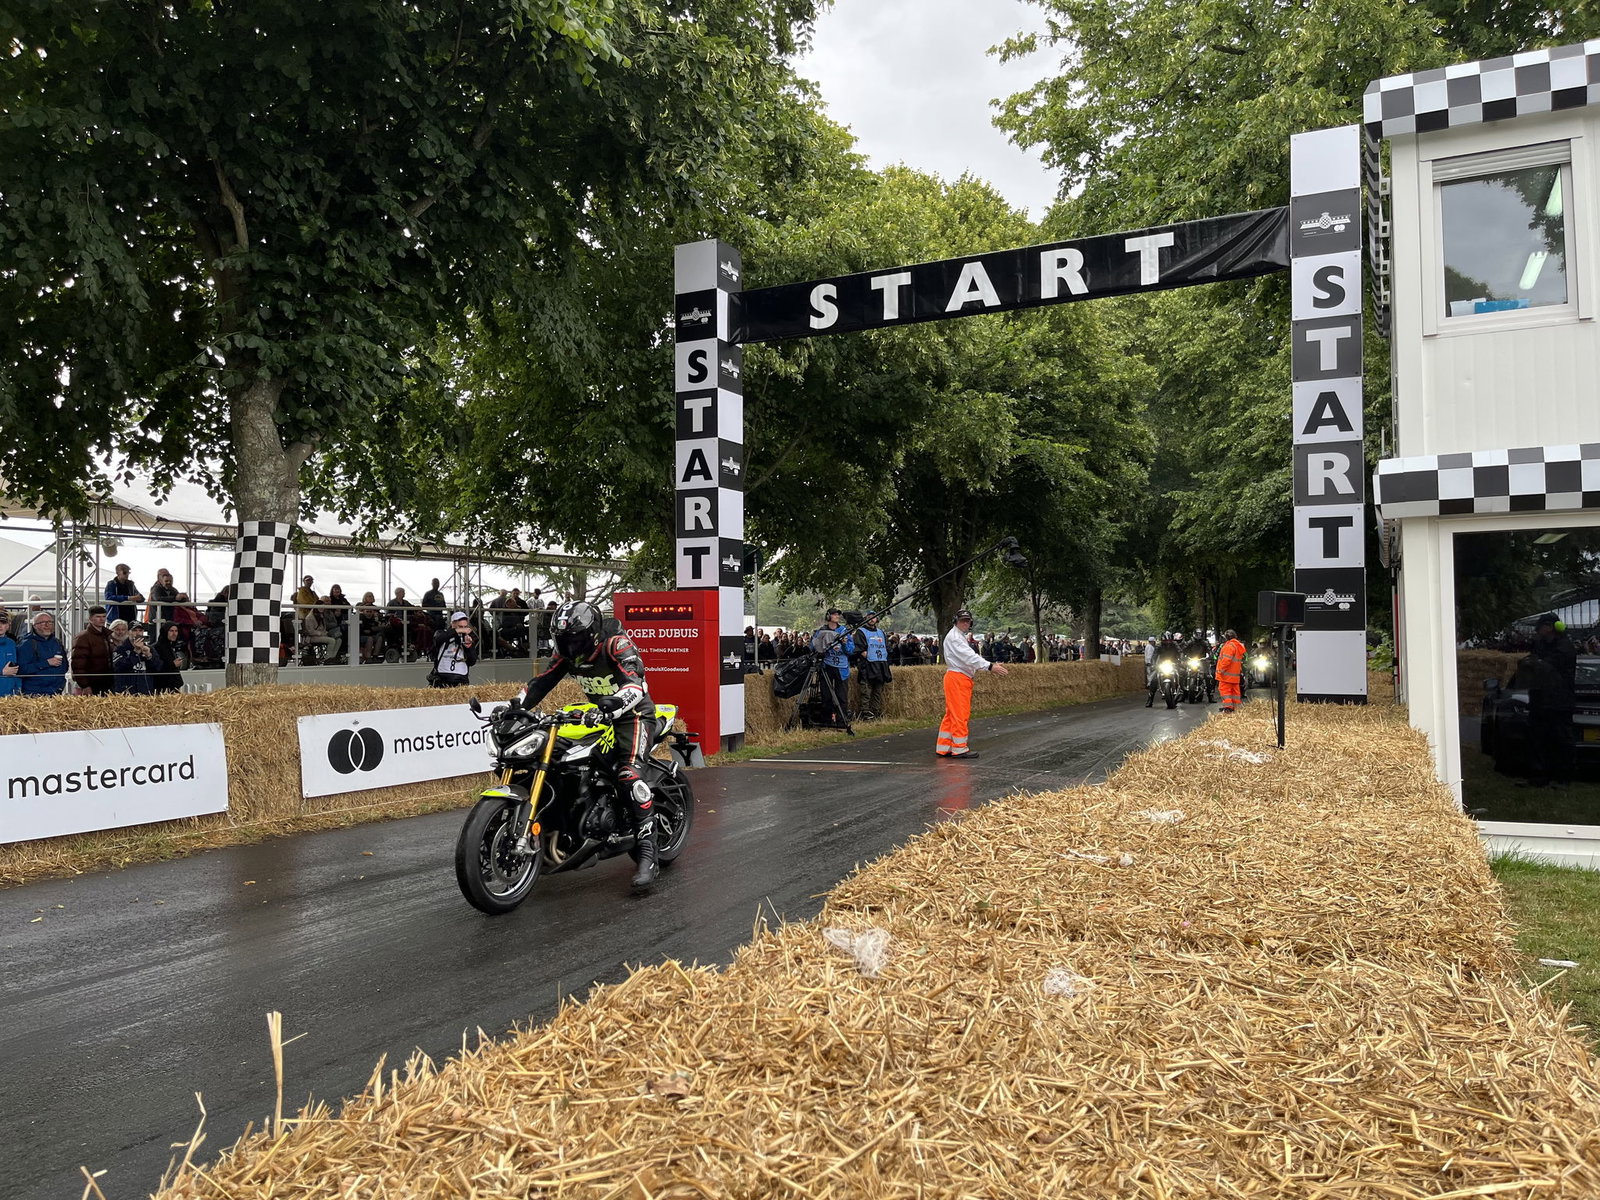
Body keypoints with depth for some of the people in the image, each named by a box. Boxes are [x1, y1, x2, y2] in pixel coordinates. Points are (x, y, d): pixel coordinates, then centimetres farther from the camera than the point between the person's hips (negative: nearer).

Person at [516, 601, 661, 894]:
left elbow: (635, 684, -34)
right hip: (601, 715, 9)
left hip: (633, 714, -8)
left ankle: (648, 856, -34)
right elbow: (542, 681, 0)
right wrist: (515, 705, -16)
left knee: (628, 775, -29)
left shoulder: (617, 645, -21)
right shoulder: (566, 652, 1)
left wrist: (614, 703, -54)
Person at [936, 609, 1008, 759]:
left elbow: (970, 657, 21)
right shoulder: (954, 637, -12)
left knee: (951, 715, 11)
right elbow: (968, 656, -23)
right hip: (956, 678, -11)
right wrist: (990, 666, -30)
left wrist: (991, 666, 10)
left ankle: (943, 747, 15)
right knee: (960, 714, -7)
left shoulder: (962, 637, 23)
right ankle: (959, 748, -3)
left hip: (963, 678, 11)